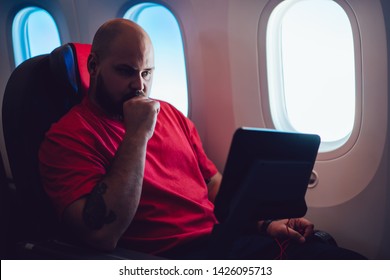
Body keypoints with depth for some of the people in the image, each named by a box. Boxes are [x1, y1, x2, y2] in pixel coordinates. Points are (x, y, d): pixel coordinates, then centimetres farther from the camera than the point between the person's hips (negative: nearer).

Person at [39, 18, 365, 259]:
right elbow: (101, 236, -19)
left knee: (349, 261, -9)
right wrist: (137, 136, -17)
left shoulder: (170, 114, 17)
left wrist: (265, 221, 6)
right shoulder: (67, 136, -5)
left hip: (231, 237, 7)